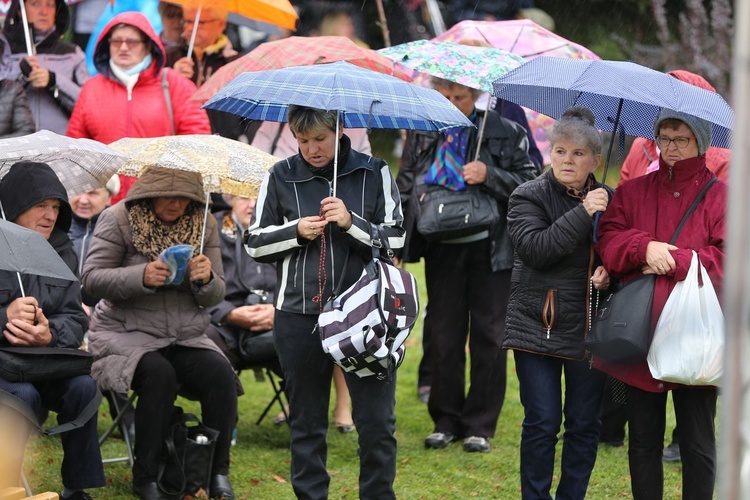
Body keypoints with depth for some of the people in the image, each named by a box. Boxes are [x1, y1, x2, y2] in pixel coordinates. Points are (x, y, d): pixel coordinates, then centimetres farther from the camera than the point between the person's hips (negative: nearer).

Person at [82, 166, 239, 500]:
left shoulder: (204, 225, 7)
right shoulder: (118, 219, -4)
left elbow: (214, 297, 10)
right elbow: (91, 279, -10)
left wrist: (206, 279, -15)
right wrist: (141, 276, -26)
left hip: (185, 336, 4)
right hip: (126, 332, -4)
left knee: (221, 373, -25)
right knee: (159, 374, -34)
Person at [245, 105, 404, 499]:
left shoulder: (374, 174, 3)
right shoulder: (281, 177, 5)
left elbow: (395, 240, -1)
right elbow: (255, 243, 9)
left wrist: (352, 223, -17)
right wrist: (296, 232, -8)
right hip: (299, 316, 1)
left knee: (377, 422, -4)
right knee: (306, 422, 9)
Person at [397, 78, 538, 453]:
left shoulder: (506, 133, -1)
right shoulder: (422, 133, 8)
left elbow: (530, 184, -2)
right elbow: (405, 186, 13)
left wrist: (489, 175, -17)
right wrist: (397, 238, 3)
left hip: (490, 248, -2)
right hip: (442, 248, 2)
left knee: (488, 334, 1)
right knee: (444, 334, 6)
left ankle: (480, 426, 11)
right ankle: (446, 420, 18)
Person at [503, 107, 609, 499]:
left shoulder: (608, 201, 7)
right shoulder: (529, 197, -1)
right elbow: (536, 248, -18)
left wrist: (611, 273, -5)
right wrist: (583, 214, -20)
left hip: (590, 328, 3)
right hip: (539, 326, -3)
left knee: (584, 423, 7)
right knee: (542, 422, -3)